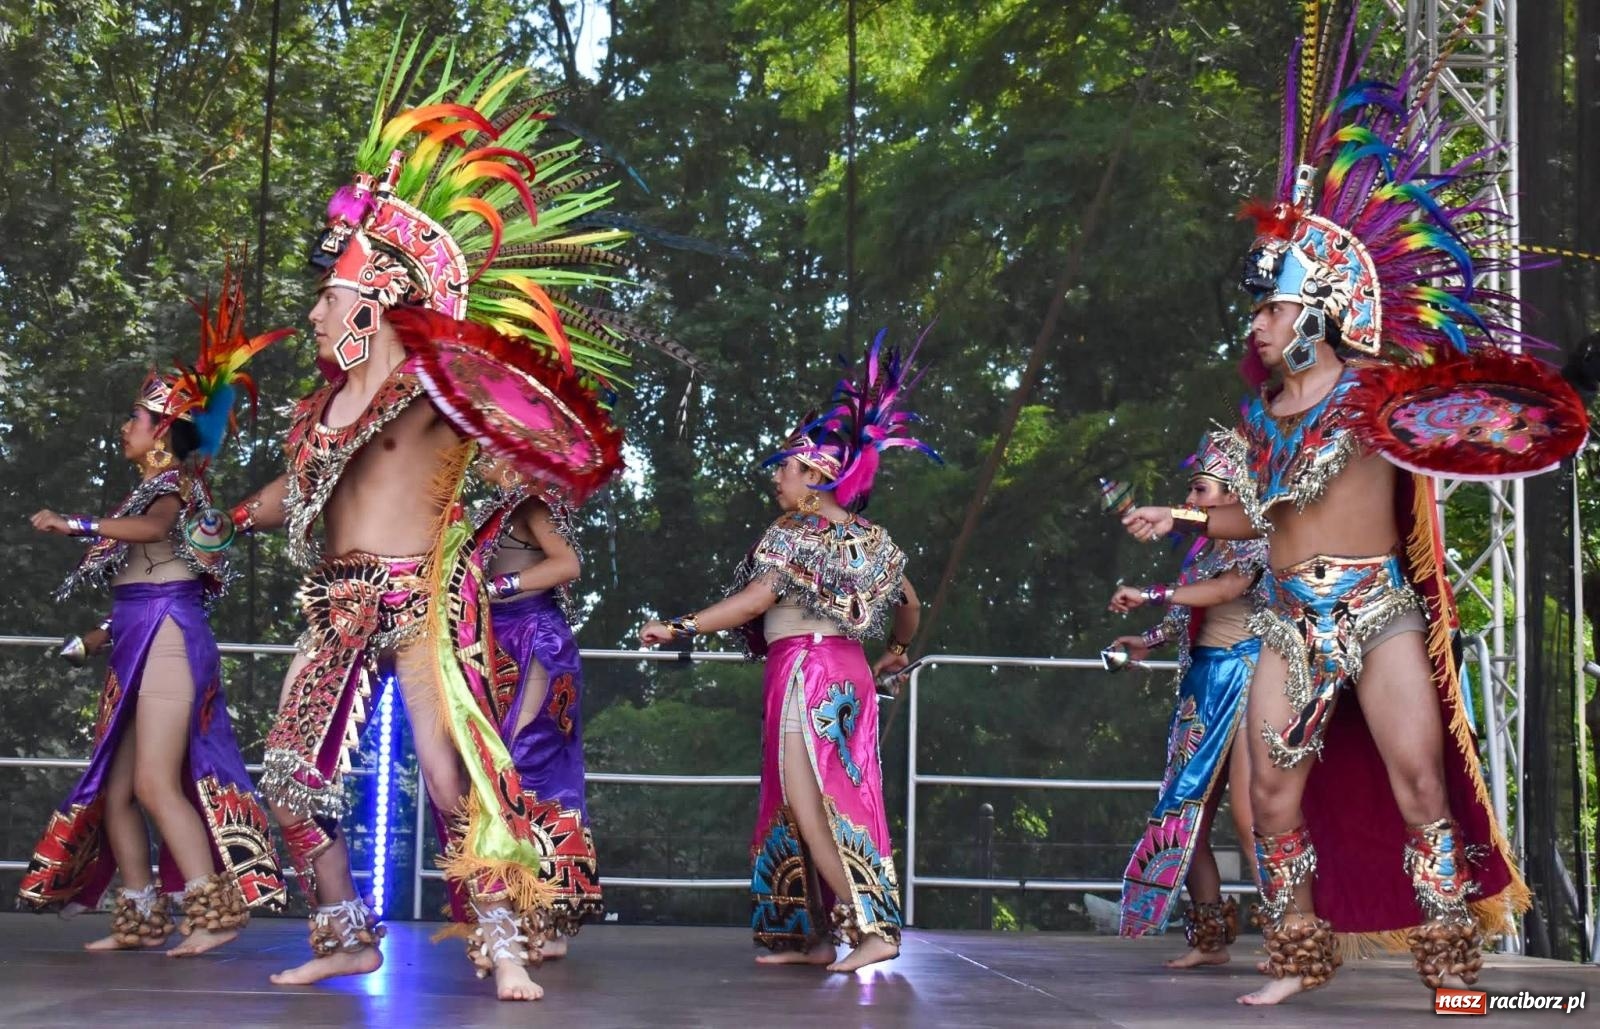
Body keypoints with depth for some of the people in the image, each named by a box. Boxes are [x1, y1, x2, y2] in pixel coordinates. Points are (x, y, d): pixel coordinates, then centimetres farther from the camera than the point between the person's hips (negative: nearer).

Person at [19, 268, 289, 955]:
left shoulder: (175, 482, -4)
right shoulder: (148, 488, 20)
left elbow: (153, 526, -29)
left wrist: (76, 526, -33)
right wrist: (105, 632, 28)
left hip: (169, 638, -9)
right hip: (139, 644, 9)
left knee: (155, 782, -16)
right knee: (113, 790, 7)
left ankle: (215, 910, -14)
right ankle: (142, 918, 12)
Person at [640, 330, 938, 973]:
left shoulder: (793, 533, -9)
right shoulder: (870, 538, 12)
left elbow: (752, 602, -19)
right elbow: (908, 605, 19)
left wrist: (679, 628, -16)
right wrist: (897, 652, 37)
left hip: (803, 669, -8)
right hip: (851, 672, 8)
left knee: (808, 803, -8)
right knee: (840, 800, 9)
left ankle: (873, 926, -15)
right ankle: (811, 935, 12)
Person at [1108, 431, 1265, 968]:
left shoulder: (1255, 542, -5)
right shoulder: (1201, 552, 17)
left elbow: (1231, 587, -24)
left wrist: (1150, 596, -25)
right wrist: (1148, 640, 9)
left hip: (1245, 677, -8)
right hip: (1202, 685, 8)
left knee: (1248, 815, -16)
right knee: (1185, 813, 4)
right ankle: (1210, 939, 11)